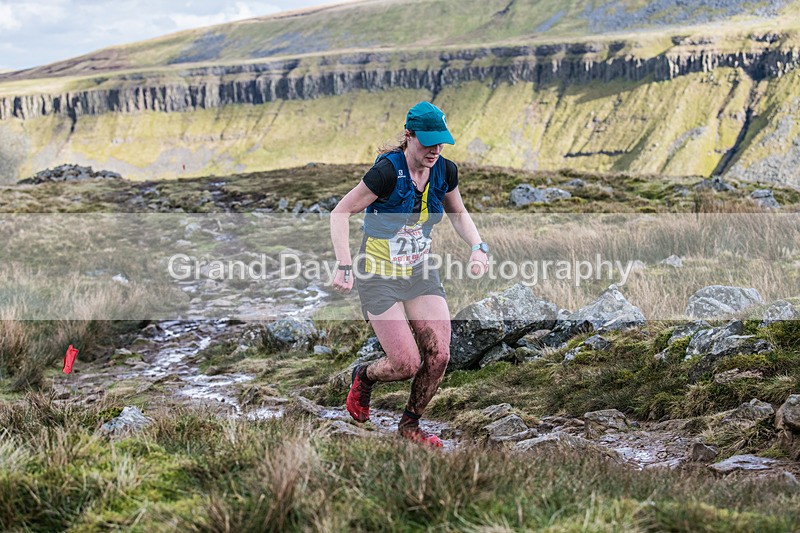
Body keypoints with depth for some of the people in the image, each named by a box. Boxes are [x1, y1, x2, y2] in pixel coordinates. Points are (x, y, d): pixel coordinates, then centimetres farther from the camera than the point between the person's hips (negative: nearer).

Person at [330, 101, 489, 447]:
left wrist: (477, 247, -2)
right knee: (407, 364, -11)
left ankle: (410, 424, 18)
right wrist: (345, 266, -24)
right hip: (379, 276, -5)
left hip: (420, 273, 5)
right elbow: (340, 213, -15)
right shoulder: (388, 171, -22)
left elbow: (458, 213, 16)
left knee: (438, 356, -7)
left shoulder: (446, 171, -4)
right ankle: (364, 376, 26)